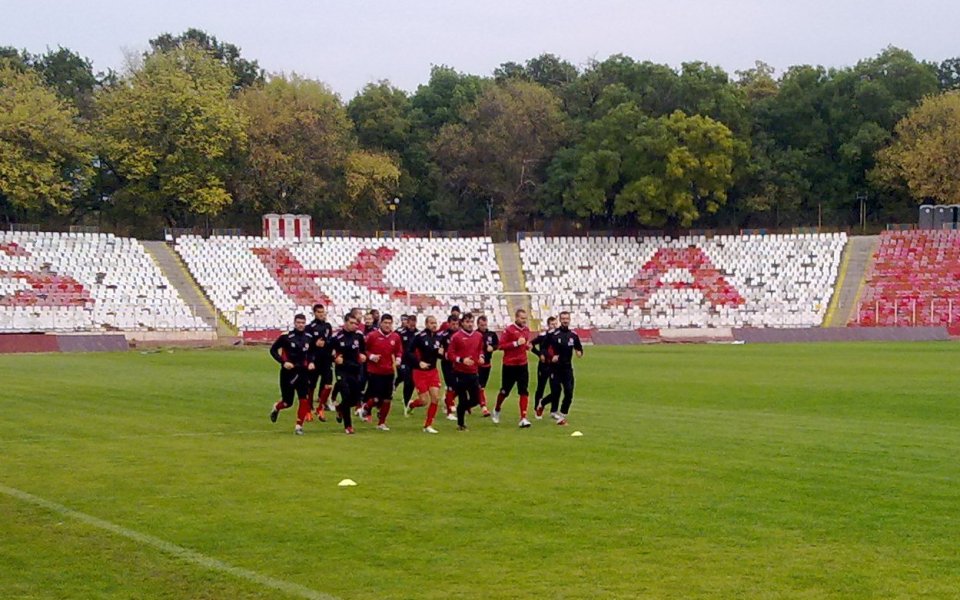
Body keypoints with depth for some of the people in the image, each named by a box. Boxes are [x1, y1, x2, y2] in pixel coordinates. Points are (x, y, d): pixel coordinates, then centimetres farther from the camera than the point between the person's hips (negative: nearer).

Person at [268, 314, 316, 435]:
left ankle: (299, 426, 2)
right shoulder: (286, 336, -12)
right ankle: (276, 408, 39)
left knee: (304, 400, -8)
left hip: (302, 371, 3)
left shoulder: (309, 337, 3)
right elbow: (273, 350, -5)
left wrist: (311, 362, 1)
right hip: (288, 372, -3)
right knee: (287, 402, 5)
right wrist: (283, 362, -15)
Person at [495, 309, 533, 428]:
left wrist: (527, 346, 2)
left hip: (522, 365, 5)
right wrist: (516, 343, -22)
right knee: (505, 391, 9)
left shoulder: (526, 330, 9)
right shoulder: (509, 329, -11)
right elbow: (501, 345, -15)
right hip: (509, 365, -5)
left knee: (524, 392, -5)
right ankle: (497, 410, 36)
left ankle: (523, 418, -6)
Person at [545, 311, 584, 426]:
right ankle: (554, 411, 18)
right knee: (555, 391, -4)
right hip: (555, 367, -4)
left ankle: (562, 414, 11)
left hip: (568, 368, 4)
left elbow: (579, 347, 16)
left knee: (569, 393, -1)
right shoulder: (554, 334, -9)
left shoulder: (573, 335, 6)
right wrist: (551, 357, -21)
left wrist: (579, 352, -6)